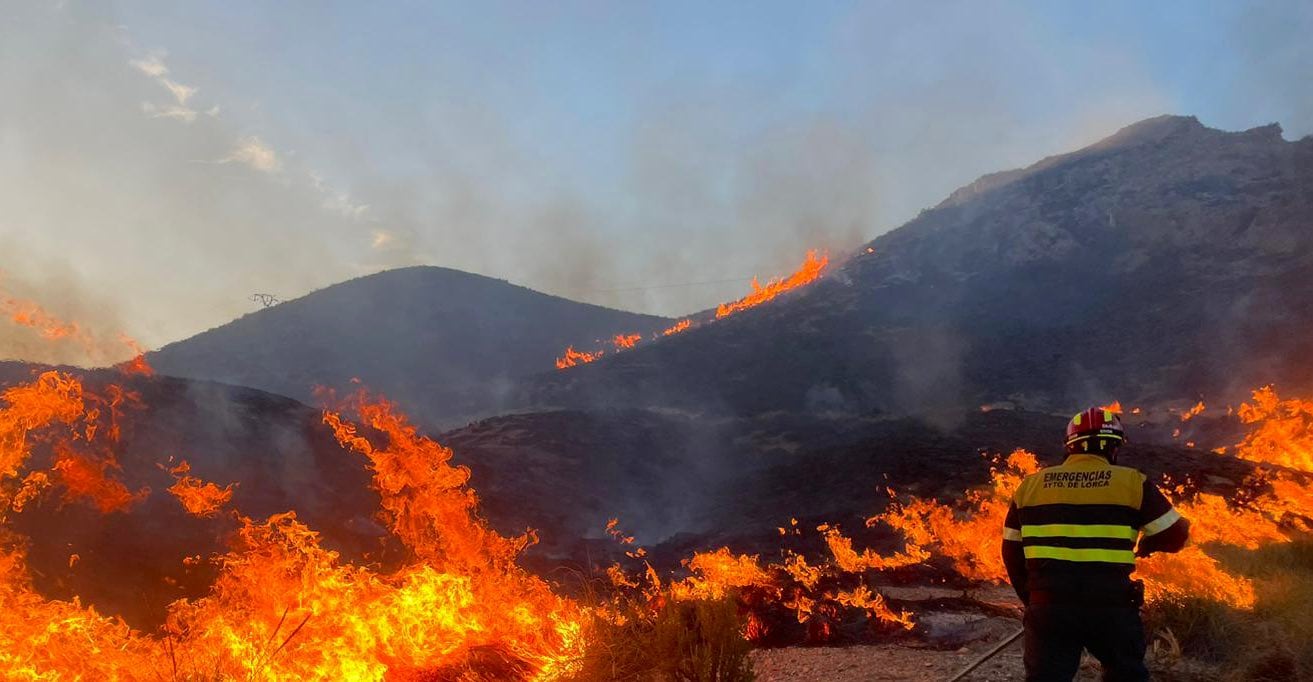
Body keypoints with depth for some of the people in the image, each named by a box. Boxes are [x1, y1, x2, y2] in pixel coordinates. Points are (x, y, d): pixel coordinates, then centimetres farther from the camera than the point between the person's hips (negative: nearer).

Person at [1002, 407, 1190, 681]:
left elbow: (1012, 552, 11)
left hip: (1048, 607, 2)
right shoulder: (1132, 483, -3)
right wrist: (1145, 545, 23)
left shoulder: (1031, 485, 7)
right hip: (1112, 607, -2)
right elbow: (1174, 535, 3)